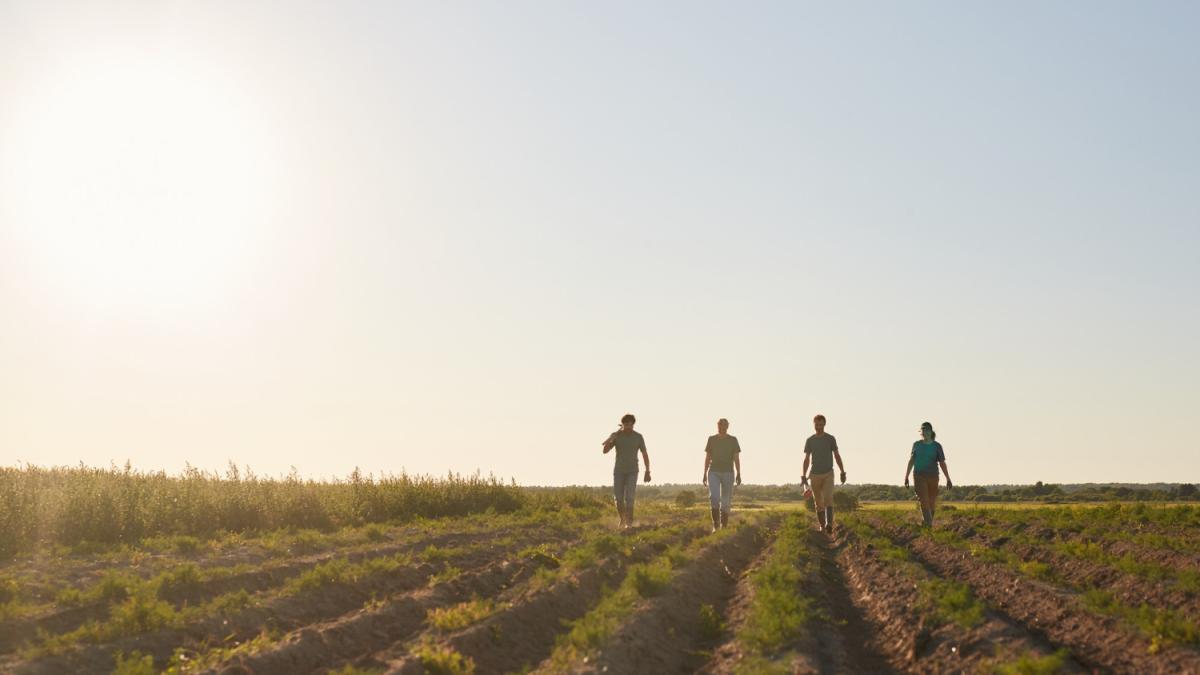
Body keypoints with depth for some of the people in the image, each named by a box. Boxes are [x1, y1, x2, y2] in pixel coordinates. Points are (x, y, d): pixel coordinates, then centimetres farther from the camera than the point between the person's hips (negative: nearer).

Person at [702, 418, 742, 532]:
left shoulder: (733, 440, 2)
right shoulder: (712, 439, 4)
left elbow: (737, 458, 0)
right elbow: (707, 458, 7)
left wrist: (739, 474, -9)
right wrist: (705, 474, 4)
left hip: (728, 473, 0)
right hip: (714, 472, 0)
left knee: (726, 501, 1)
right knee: (714, 497, -19)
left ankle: (724, 527, 12)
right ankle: (716, 525, -11)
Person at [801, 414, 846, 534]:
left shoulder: (831, 439, 1)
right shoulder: (810, 440, 5)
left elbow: (837, 456, 4)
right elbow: (807, 459, 8)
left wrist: (843, 473, 0)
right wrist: (803, 476, 1)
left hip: (828, 474, -2)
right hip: (815, 475, 2)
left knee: (828, 498, -20)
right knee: (818, 503, 5)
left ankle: (829, 525, -31)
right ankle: (822, 527, 14)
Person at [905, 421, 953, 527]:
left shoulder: (937, 446, 0)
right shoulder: (917, 445, 5)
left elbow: (942, 463, 0)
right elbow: (911, 461, 11)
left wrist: (948, 479, -3)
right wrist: (906, 477, 11)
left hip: (933, 476, 0)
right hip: (919, 476, 0)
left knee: (932, 503, 6)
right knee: (924, 501, -14)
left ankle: (927, 522, 24)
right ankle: (928, 525, -18)